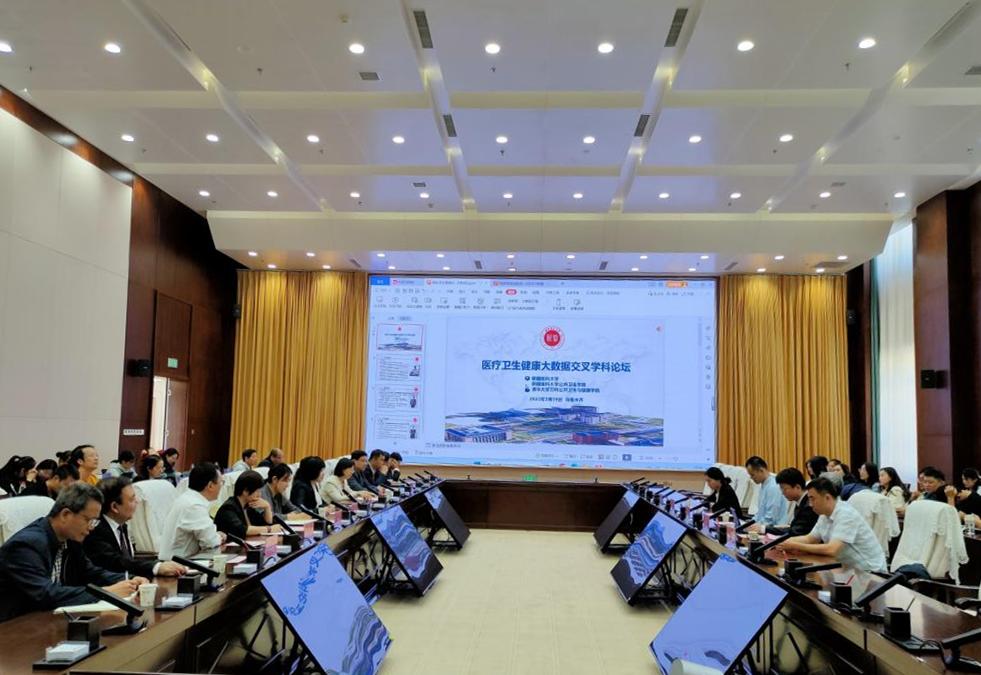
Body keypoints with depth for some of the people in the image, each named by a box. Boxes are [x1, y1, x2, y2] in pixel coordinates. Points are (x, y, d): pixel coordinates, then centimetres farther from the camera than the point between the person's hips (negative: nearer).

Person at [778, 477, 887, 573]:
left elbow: (831, 550, -31)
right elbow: (809, 539, 12)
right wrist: (785, 541, -4)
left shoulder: (846, 514, -23)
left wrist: (796, 546, -26)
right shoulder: (825, 515, 4)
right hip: (849, 568, 8)